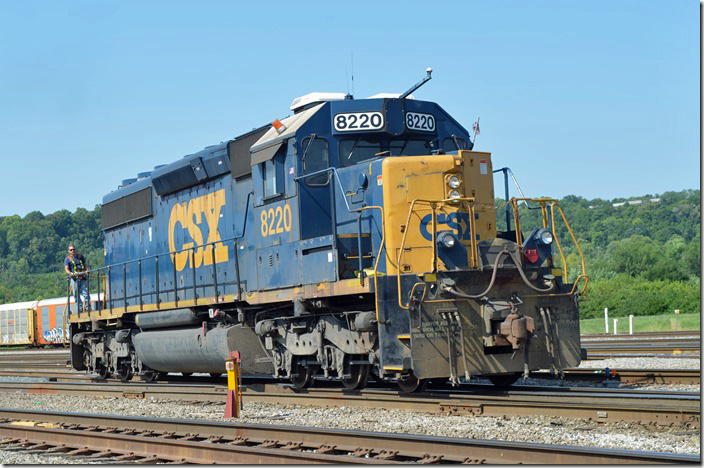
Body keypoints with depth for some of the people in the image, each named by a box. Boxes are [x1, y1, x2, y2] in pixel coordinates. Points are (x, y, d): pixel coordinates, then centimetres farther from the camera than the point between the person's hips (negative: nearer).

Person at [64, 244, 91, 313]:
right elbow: (66, 269, -3)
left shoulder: (80, 256, 16)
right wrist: (71, 273, -24)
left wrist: (86, 272, 0)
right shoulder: (68, 259, 6)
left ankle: (88, 308, -7)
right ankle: (80, 308, 8)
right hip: (74, 279, -1)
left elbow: (85, 265, 20)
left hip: (83, 277, 1)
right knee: (76, 295, 1)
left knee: (85, 293, -8)